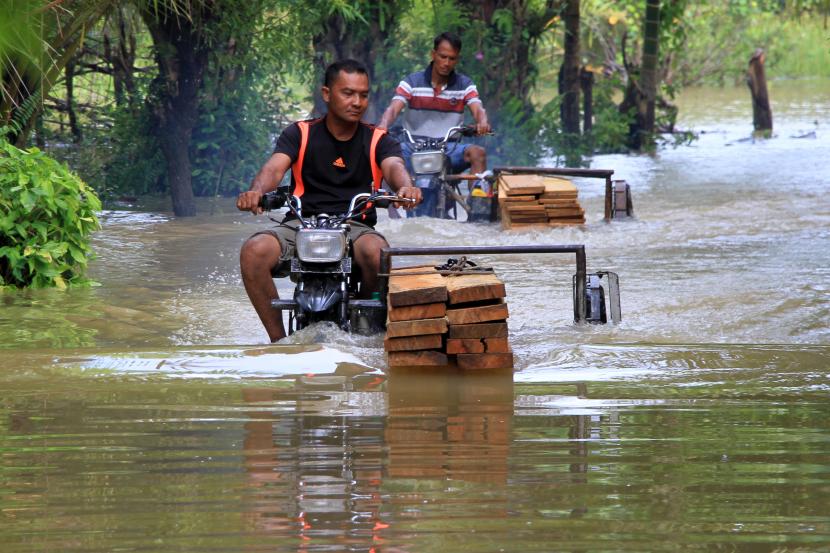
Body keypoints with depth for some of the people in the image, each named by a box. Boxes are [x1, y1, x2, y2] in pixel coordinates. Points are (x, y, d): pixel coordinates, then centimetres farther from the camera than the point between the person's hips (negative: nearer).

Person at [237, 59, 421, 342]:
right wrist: (257, 191, -34)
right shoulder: (300, 134, 9)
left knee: (377, 253, -36)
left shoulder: (377, 140, 10)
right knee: (254, 252, -29)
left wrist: (404, 186, -38)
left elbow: (394, 166, -11)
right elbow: (274, 167, -8)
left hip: (356, 226, 0)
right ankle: (278, 339, -17)